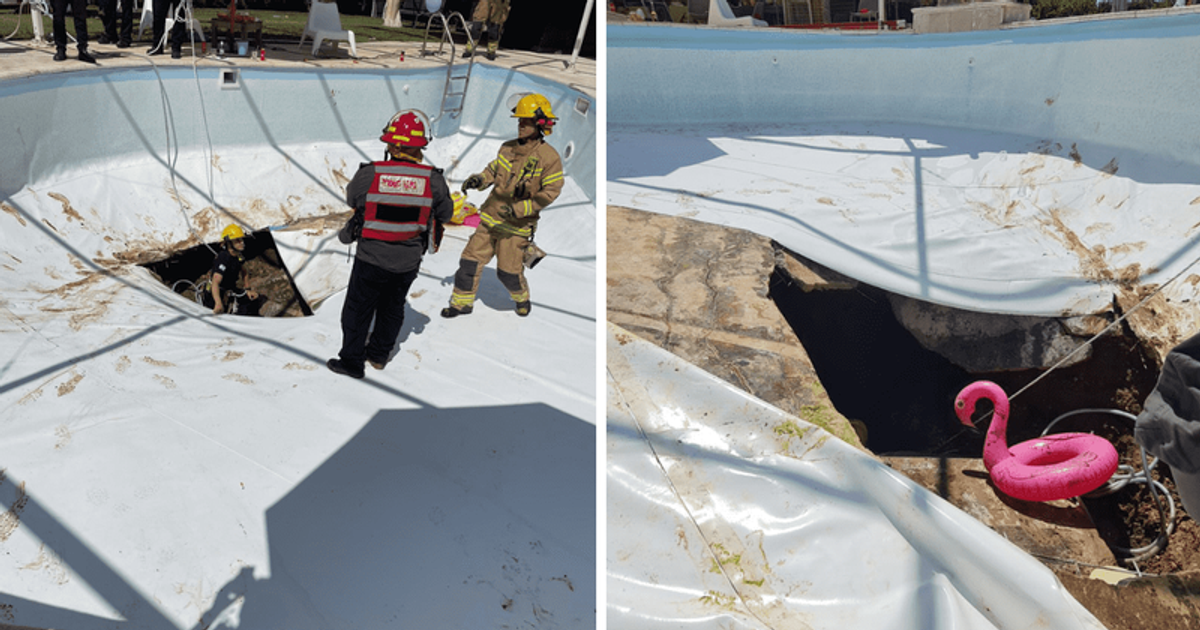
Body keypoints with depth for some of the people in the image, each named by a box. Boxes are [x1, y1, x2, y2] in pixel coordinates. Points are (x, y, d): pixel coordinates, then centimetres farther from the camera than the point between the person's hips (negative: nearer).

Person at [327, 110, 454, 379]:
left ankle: (352, 361, 24)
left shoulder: (369, 174, -19)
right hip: (409, 261, 2)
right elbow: (445, 214, 0)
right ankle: (379, 354, 39)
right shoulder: (433, 180, -15)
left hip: (372, 258, -2)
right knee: (392, 307, 23)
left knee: (358, 309, 15)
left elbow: (351, 198, 1)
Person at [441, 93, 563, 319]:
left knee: (508, 271, 2)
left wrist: (520, 209, -21)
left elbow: (550, 193, -14)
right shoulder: (508, 148, 3)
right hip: (491, 217, 5)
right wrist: (478, 179, -4)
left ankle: (522, 298, 34)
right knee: (471, 260, 5)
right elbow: (494, 169, 18)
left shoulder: (549, 158, -15)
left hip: (516, 224, -5)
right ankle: (462, 302, 22)